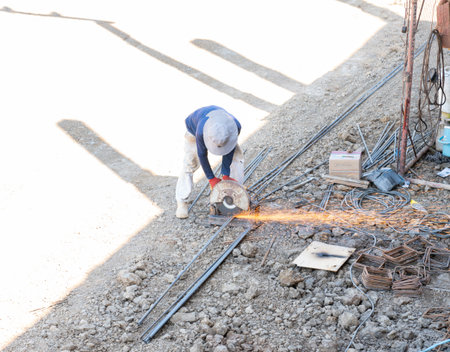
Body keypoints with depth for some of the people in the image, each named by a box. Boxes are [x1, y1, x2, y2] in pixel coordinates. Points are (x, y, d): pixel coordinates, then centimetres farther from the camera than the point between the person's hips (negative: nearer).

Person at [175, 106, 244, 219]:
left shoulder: (235, 126, -38)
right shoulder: (201, 130, -46)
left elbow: (229, 150, -23)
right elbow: (202, 154, -30)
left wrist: (225, 175, -21)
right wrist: (211, 179, -23)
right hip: (194, 128, -3)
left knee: (237, 157, -7)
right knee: (190, 163, -12)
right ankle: (182, 202, -2)